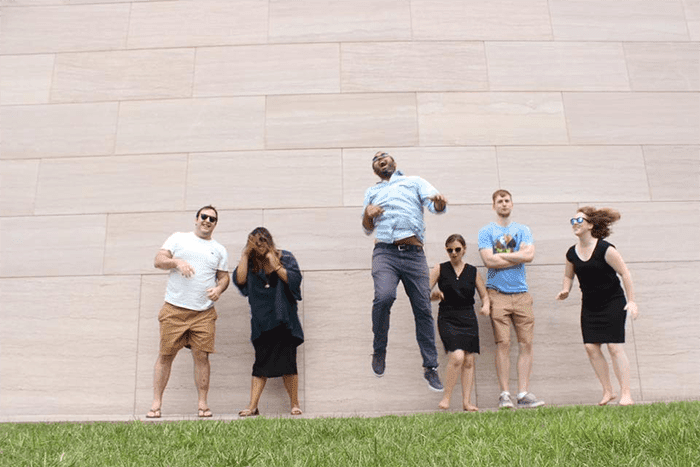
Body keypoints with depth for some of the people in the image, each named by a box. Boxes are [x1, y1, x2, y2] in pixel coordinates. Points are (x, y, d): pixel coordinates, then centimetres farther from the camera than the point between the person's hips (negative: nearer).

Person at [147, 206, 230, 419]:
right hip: (174, 309, -1)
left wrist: (219, 289, -6)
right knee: (165, 355, 3)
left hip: (204, 313, 1)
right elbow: (158, 260, 3)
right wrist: (176, 261, -16)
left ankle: (202, 403, 9)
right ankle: (156, 403, 12)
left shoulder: (219, 250, 15)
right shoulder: (178, 238, 9)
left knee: (202, 356, -1)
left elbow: (224, 276, 15)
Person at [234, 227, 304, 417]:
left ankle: (295, 404, 9)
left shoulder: (285, 257, 3)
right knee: (261, 363, 0)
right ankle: (253, 406, 3)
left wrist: (275, 265, -15)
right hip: (261, 321, 2)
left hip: (283, 319, -2)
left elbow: (295, 280, -8)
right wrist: (245, 254, -6)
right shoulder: (251, 262, 9)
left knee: (288, 362, -1)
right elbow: (240, 280, -7)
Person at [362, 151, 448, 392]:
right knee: (384, 296, -27)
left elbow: (435, 205, 5)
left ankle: (430, 367, 11)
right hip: (385, 252, 0)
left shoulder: (415, 182, 20)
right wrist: (367, 214, 2)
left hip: (414, 254, 0)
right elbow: (367, 229, 25)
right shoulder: (372, 192, 26)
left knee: (423, 309, -2)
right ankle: (379, 351, -6)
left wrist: (440, 202, -20)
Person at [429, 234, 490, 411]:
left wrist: (486, 306, -7)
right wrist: (434, 295, -21)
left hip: (468, 319, 3)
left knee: (469, 361, 2)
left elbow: (484, 295, 14)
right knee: (457, 356, -19)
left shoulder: (472, 271, 10)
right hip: (447, 318, -3)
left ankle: (467, 402, 11)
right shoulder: (440, 269, 4)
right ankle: (446, 398, -4)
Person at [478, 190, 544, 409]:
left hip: (521, 293, 3)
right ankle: (504, 394, 0)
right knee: (503, 343, -7)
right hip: (497, 293, -3)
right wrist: (518, 257, -3)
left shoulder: (523, 230, 14)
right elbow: (489, 261, -8)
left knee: (526, 343, -1)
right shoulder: (486, 232, 7)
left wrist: (502, 255, -5)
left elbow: (529, 255, -3)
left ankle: (524, 394, 4)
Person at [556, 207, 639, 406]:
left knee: (614, 346, -8)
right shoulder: (572, 253, 0)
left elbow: (625, 273, -12)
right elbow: (568, 276, 17)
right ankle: (608, 391, 12)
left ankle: (626, 393, 3)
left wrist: (631, 301, -14)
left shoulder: (605, 249, -16)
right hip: (589, 306, 5)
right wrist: (565, 290, -2)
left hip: (613, 303, -5)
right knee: (591, 346, -1)